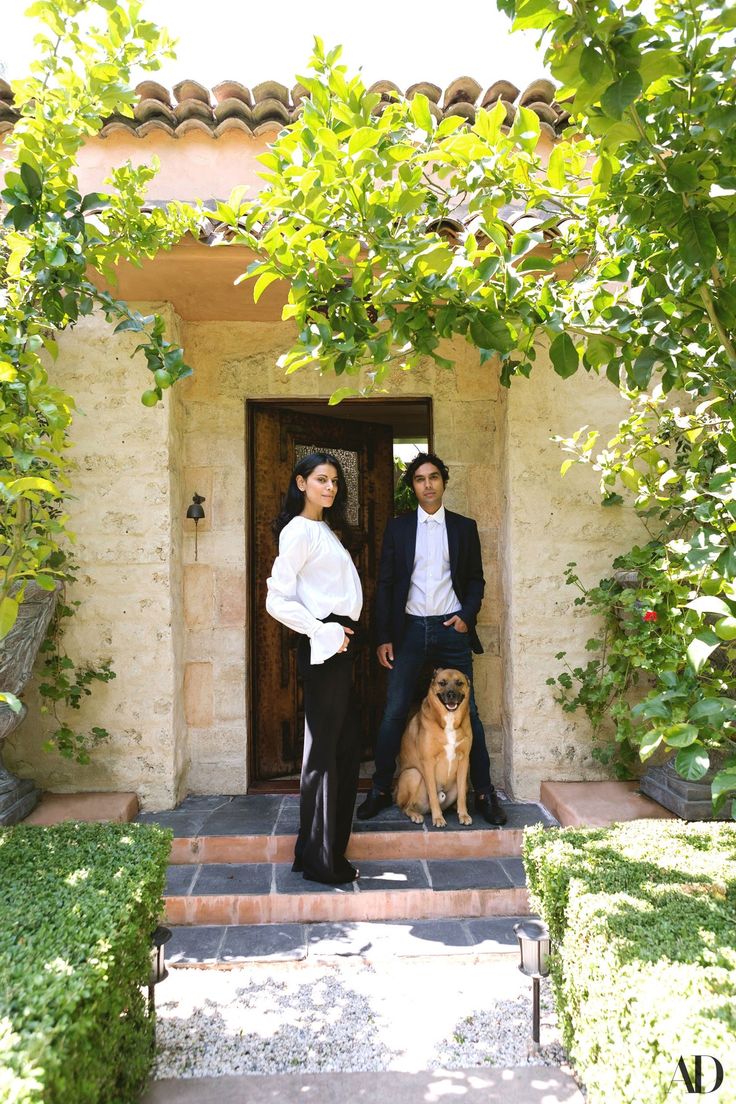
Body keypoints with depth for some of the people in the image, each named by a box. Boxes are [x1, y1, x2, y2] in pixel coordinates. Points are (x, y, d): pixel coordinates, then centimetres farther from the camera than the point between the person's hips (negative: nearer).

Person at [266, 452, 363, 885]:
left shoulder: (325, 530, 20)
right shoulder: (300, 530, -9)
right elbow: (277, 600, -16)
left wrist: (339, 634, 10)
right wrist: (322, 632, -16)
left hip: (339, 647, 10)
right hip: (323, 648, -10)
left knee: (347, 749, 14)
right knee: (324, 752, -2)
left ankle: (329, 853, 26)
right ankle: (320, 860, 10)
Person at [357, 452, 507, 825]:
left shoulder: (464, 527, 8)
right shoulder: (398, 527, 7)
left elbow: (475, 579, 12)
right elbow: (385, 583, 5)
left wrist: (467, 615, -6)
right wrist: (384, 636, -1)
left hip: (452, 628, 0)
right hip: (410, 628, 0)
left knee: (466, 711, 3)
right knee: (394, 712, 0)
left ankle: (484, 792, 12)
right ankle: (380, 790, 11)